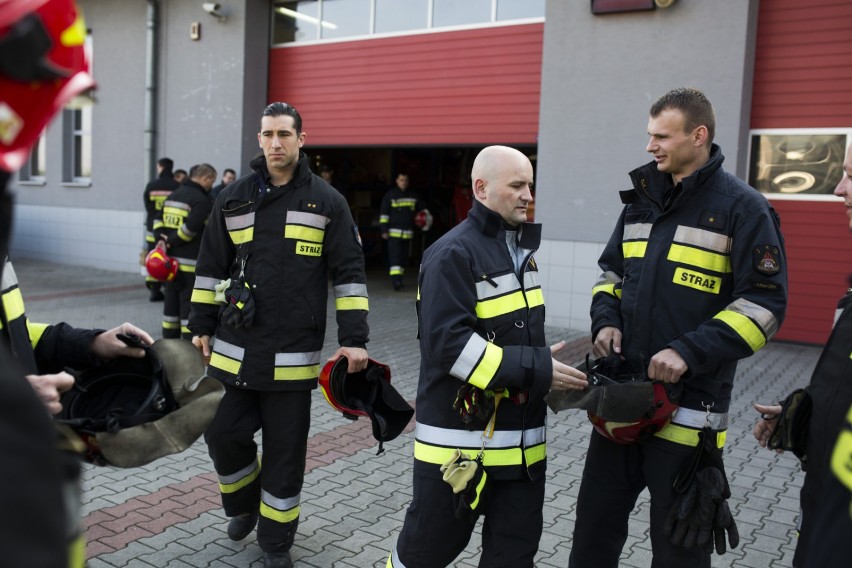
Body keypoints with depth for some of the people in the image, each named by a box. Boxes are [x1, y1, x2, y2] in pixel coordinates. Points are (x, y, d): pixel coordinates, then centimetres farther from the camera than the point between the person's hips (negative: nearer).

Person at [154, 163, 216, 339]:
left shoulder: (174, 194, 16)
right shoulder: (201, 200, -13)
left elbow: (159, 220, 14)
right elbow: (191, 227, -23)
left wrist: (163, 239, 0)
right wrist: (171, 242, -12)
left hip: (170, 260, 8)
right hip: (190, 262, -8)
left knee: (171, 303, 16)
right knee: (189, 305, -3)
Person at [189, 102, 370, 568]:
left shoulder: (327, 201, -2)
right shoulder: (234, 199, 6)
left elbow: (349, 273, -4)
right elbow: (211, 267, 12)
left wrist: (354, 338, -9)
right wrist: (201, 327, 10)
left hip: (293, 354, -2)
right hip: (234, 349, 3)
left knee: (285, 451, 7)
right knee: (223, 434, 7)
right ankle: (244, 504, 38)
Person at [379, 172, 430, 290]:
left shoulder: (413, 196, 11)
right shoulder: (390, 195, 0)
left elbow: (422, 208, 26)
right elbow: (384, 214, -1)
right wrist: (384, 230, -6)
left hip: (408, 233, 5)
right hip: (394, 232, -5)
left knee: (404, 257, 9)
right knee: (395, 257, -14)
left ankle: (399, 279, 20)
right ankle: (395, 279, -20)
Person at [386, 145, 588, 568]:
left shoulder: (519, 247, 13)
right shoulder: (453, 254, -15)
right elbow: (448, 344, -23)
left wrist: (544, 368, 6)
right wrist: (534, 370, -23)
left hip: (520, 438, 8)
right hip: (459, 437, -7)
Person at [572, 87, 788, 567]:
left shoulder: (742, 208, -9)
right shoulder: (642, 199, 10)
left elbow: (764, 303, -13)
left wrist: (690, 351, -23)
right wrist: (607, 320, -1)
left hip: (688, 405, -5)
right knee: (595, 524, 17)